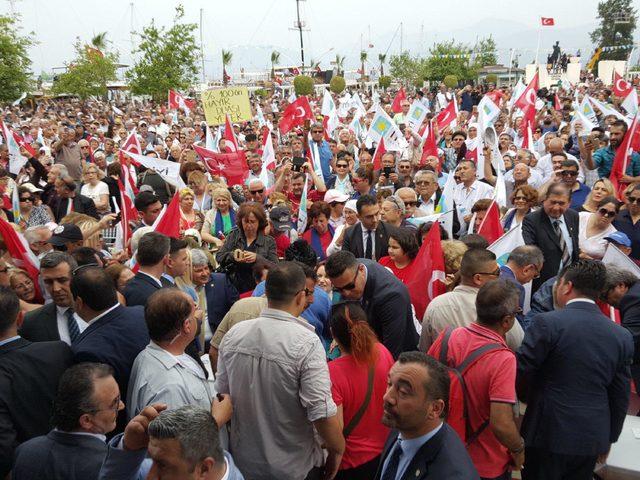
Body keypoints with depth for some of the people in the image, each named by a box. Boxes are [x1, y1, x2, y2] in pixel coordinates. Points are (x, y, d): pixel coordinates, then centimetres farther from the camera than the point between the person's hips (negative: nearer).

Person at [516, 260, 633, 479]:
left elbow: (519, 372, -12)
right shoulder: (623, 336, 0)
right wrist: (609, 437, 19)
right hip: (593, 439, 5)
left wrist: (529, 398, 10)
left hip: (549, 435, -4)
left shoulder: (547, 323, -15)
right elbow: (620, 397, 7)